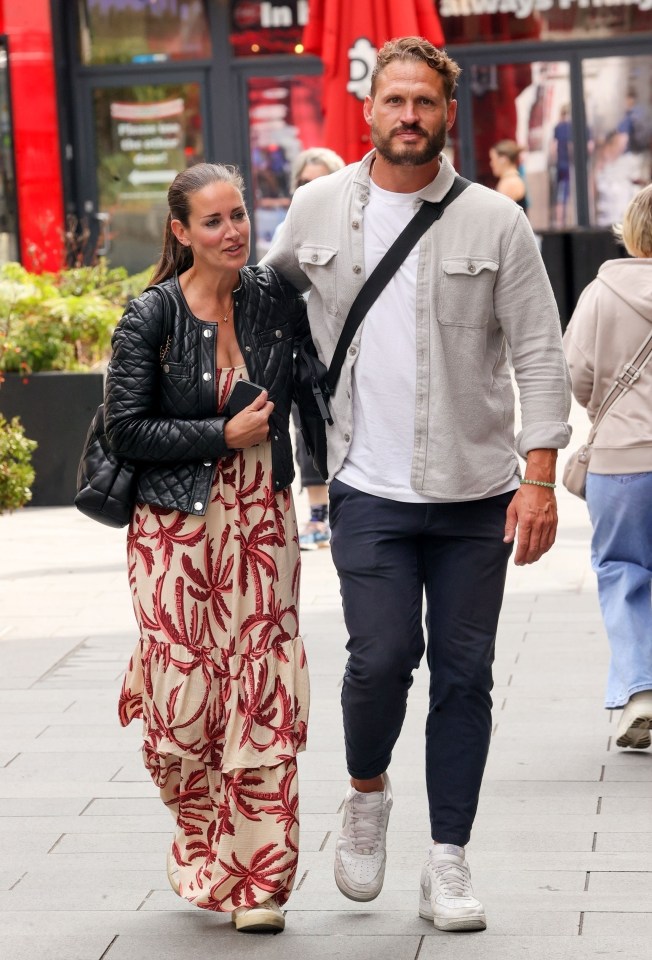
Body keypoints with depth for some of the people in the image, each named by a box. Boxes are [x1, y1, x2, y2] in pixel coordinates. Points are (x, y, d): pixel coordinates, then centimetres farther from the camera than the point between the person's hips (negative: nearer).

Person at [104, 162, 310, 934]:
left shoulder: (276, 298, 4)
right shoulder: (151, 317, -5)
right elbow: (127, 430, -7)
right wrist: (225, 434, -12)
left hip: (262, 523, 3)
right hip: (177, 527, -2)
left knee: (264, 703, -1)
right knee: (185, 706, -2)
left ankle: (256, 880, 10)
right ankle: (200, 845, 26)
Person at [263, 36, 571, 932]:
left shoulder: (495, 221, 0)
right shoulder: (317, 210, 5)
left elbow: (541, 355, -2)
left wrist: (540, 475, -10)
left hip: (476, 490, 0)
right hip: (369, 489, 0)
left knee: (464, 674, 4)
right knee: (382, 656, -11)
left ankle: (448, 864, 15)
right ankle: (367, 791, 21)